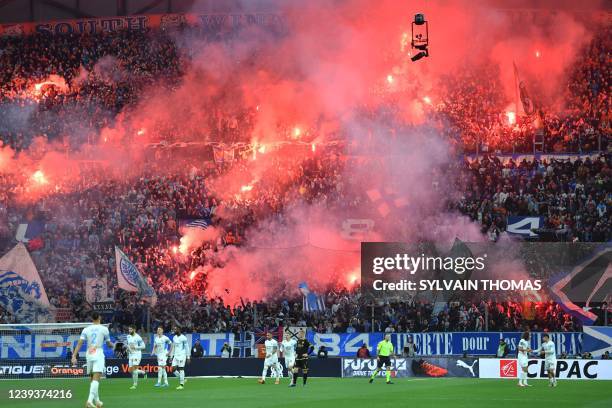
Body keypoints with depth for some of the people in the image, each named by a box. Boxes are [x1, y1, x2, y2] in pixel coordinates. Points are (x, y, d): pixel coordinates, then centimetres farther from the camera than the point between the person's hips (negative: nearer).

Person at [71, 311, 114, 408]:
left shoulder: (86, 329, 7)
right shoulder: (104, 329, 0)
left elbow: (79, 343, -2)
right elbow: (109, 344, 9)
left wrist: (74, 356, -5)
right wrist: (113, 345, 33)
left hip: (89, 355, 4)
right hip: (98, 354, -4)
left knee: (92, 379, 18)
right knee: (96, 379, -13)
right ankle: (90, 400, -29)